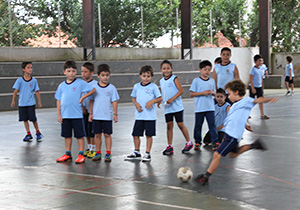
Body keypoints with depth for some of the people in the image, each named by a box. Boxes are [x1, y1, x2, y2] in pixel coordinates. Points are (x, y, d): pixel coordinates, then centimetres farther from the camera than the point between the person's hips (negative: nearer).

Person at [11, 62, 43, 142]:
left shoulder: (34, 80, -2)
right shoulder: (20, 80, -3)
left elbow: (37, 92, 3)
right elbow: (15, 91, 0)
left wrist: (39, 102, 3)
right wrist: (13, 101, -2)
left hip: (31, 103, -1)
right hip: (22, 103, 1)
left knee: (33, 119, -1)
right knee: (25, 119, 7)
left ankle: (38, 132, 18)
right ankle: (28, 134, 17)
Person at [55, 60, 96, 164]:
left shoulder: (80, 83, -5)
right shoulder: (62, 85, 7)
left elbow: (93, 90, -5)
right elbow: (58, 100, 10)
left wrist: (83, 97, -9)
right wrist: (59, 114, 4)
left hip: (77, 115, -4)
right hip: (65, 115, 4)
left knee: (79, 135, 1)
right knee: (67, 135, 12)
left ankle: (81, 155, 7)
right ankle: (68, 154, 22)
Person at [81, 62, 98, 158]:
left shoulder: (95, 84, -10)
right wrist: (82, 107, 0)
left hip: (92, 111, -5)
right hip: (83, 111, 6)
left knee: (91, 131, -2)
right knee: (86, 130, 13)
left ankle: (93, 149, 9)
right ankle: (89, 148, 25)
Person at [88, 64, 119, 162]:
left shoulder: (112, 88, -1)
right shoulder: (94, 87, 2)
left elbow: (114, 101, 1)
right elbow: (91, 101, 7)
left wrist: (115, 114, -3)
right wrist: (90, 113, 5)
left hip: (107, 116, -1)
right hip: (96, 116, 2)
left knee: (107, 134, 3)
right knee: (97, 135, 8)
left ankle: (108, 154, 9)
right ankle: (98, 153, 18)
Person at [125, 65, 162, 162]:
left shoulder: (153, 86, -3)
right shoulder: (136, 86, 7)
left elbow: (160, 98, 0)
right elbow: (133, 98, 16)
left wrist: (153, 101, -18)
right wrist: (136, 104, -3)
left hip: (150, 115, -3)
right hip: (139, 115, 4)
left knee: (149, 135, 3)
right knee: (136, 134, 6)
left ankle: (147, 154, 14)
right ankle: (136, 153, 22)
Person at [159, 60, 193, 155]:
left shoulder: (174, 78, -6)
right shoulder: (161, 81, 12)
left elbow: (181, 90, -13)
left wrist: (172, 99, -20)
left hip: (177, 106, -5)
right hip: (167, 108, 5)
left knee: (180, 124, -1)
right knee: (169, 126, 5)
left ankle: (189, 143, 14)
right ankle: (169, 146, 11)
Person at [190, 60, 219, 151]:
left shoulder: (212, 81, 9)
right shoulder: (196, 81, -2)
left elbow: (214, 93, 15)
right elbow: (192, 93, -5)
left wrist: (212, 92, -9)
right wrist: (203, 93, -13)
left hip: (210, 107, 2)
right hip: (199, 108, -2)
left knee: (212, 124, -3)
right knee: (198, 125, 7)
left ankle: (215, 142, 0)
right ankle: (197, 142, 19)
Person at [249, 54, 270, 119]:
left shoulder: (261, 70, 8)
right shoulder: (253, 69, -13)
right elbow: (251, 79, -16)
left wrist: (262, 87, 17)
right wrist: (253, 88, -20)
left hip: (259, 87, 6)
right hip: (253, 87, -6)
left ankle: (262, 115, 2)